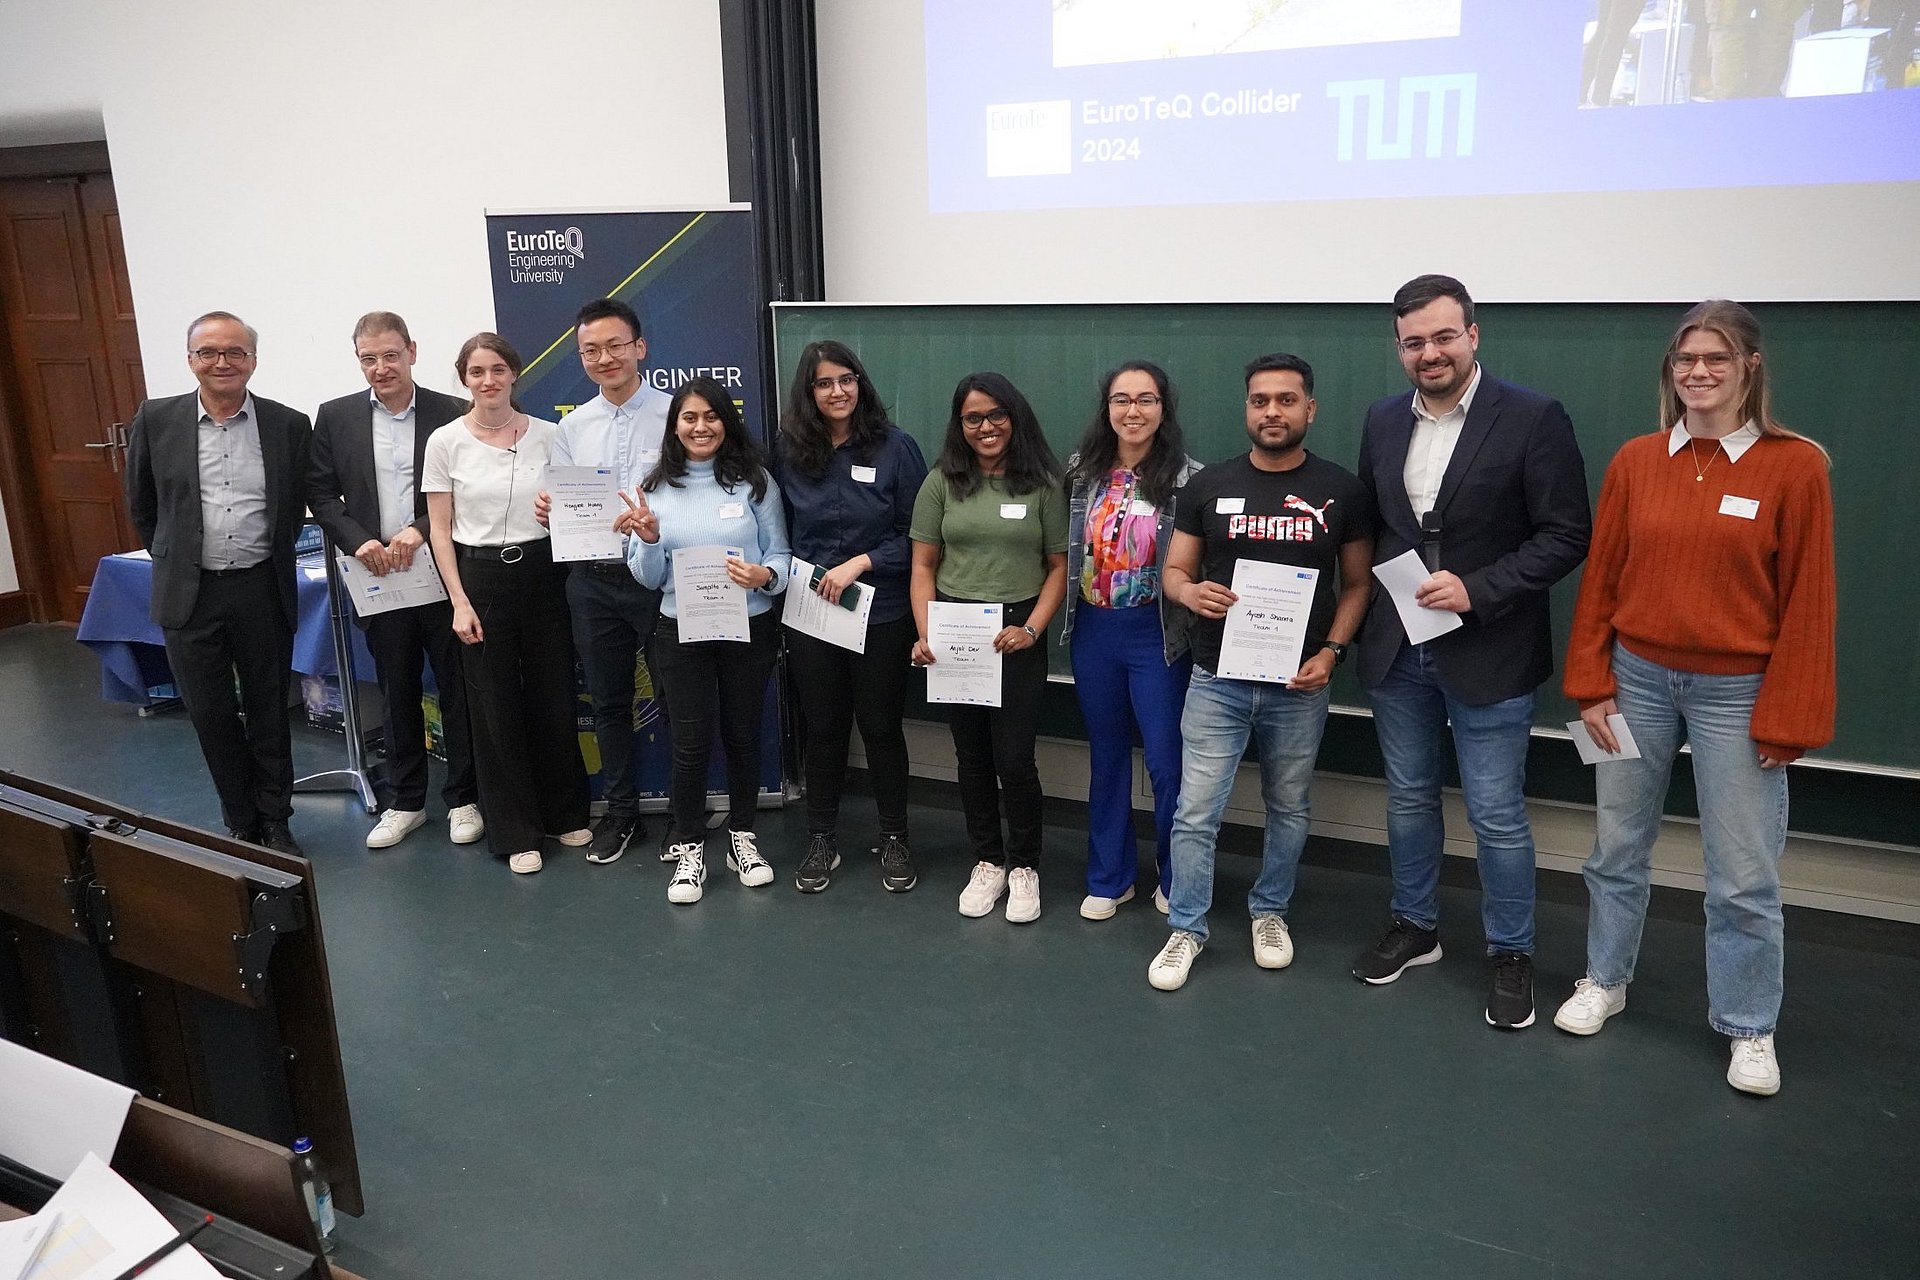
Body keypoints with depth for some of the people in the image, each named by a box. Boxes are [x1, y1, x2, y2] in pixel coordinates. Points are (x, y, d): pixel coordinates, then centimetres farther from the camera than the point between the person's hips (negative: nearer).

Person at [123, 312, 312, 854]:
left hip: (263, 591, 0)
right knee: (210, 714, 8)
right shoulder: (155, 419, -2)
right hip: (189, 593, 1)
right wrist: (175, 560, 14)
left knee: (269, 711, 10)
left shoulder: (288, 424, -3)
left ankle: (275, 822, 25)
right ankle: (242, 824, 23)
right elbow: (141, 506, 11)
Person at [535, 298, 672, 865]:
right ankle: (620, 812, 30)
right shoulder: (571, 428, 9)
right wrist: (547, 510, -11)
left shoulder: (675, 415, -6)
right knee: (608, 702, 14)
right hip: (593, 580, 4)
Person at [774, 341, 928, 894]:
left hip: (881, 615, -2)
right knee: (822, 728, 12)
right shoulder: (789, 453, 3)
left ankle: (894, 840, 25)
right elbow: (780, 534, 10)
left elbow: (916, 534, -7)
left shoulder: (895, 447, -6)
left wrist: (859, 564, -16)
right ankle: (822, 841, 27)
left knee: (881, 726, 8)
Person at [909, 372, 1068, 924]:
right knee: (972, 756, 12)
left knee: (1014, 759, -3)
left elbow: (1059, 568, 2)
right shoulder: (943, 482, 4)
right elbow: (924, 566, 4)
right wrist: (924, 634, -9)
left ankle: (1024, 867, 19)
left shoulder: (1043, 484, 1)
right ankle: (988, 861, 28)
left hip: (1017, 635, -2)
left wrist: (1032, 628, -12)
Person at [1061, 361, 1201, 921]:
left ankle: (1176, 880, 23)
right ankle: (1109, 877, 28)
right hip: (1093, 630, 4)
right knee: (1106, 755, 14)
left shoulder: (1187, 478, -8)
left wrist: (1195, 632, -15)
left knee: (1166, 762, 2)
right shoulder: (1082, 472, 3)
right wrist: (1066, 618, 10)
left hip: (1156, 635, -4)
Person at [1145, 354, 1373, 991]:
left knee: (1288, 809, 15)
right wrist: (1191, 592, -19)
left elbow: (1356, 584, 4)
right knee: (1196, 812, 0)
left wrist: (1331, 651, -10)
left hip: (1298, 684, 1)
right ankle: (1186, 928, 16)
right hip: (1216, 681, 0)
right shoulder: (1208, 486, 0)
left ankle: (1270, 911, 36)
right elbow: (1174, 570, 5)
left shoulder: (1341, 491, 0)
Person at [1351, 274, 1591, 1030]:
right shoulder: (1383, 421, 5)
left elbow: (1567, 535, -12)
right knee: (1409, 798, 17)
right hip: (1395, 650, 5)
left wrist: (1477, 590, -20)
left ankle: (1511, 954, 24)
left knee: (1497, 816, 4)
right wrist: (1368, 609, 1)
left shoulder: (1532, 419, -11)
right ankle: (1415, 927, 36)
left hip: (1487, 654, -5)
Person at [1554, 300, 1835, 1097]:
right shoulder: (1635, 461, 0)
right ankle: (1604, 981, 34)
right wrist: (1591, 684, 0)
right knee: (1616, 848, 15)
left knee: (1743, 875, 6)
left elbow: (1807, 601, -6)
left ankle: (1749, 1028, 25)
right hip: (1638, 679, 3)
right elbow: (1600, 580, 3)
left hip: (1737, 692, -2)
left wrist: (1786, 717, -8)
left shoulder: (1795, 466, -7)